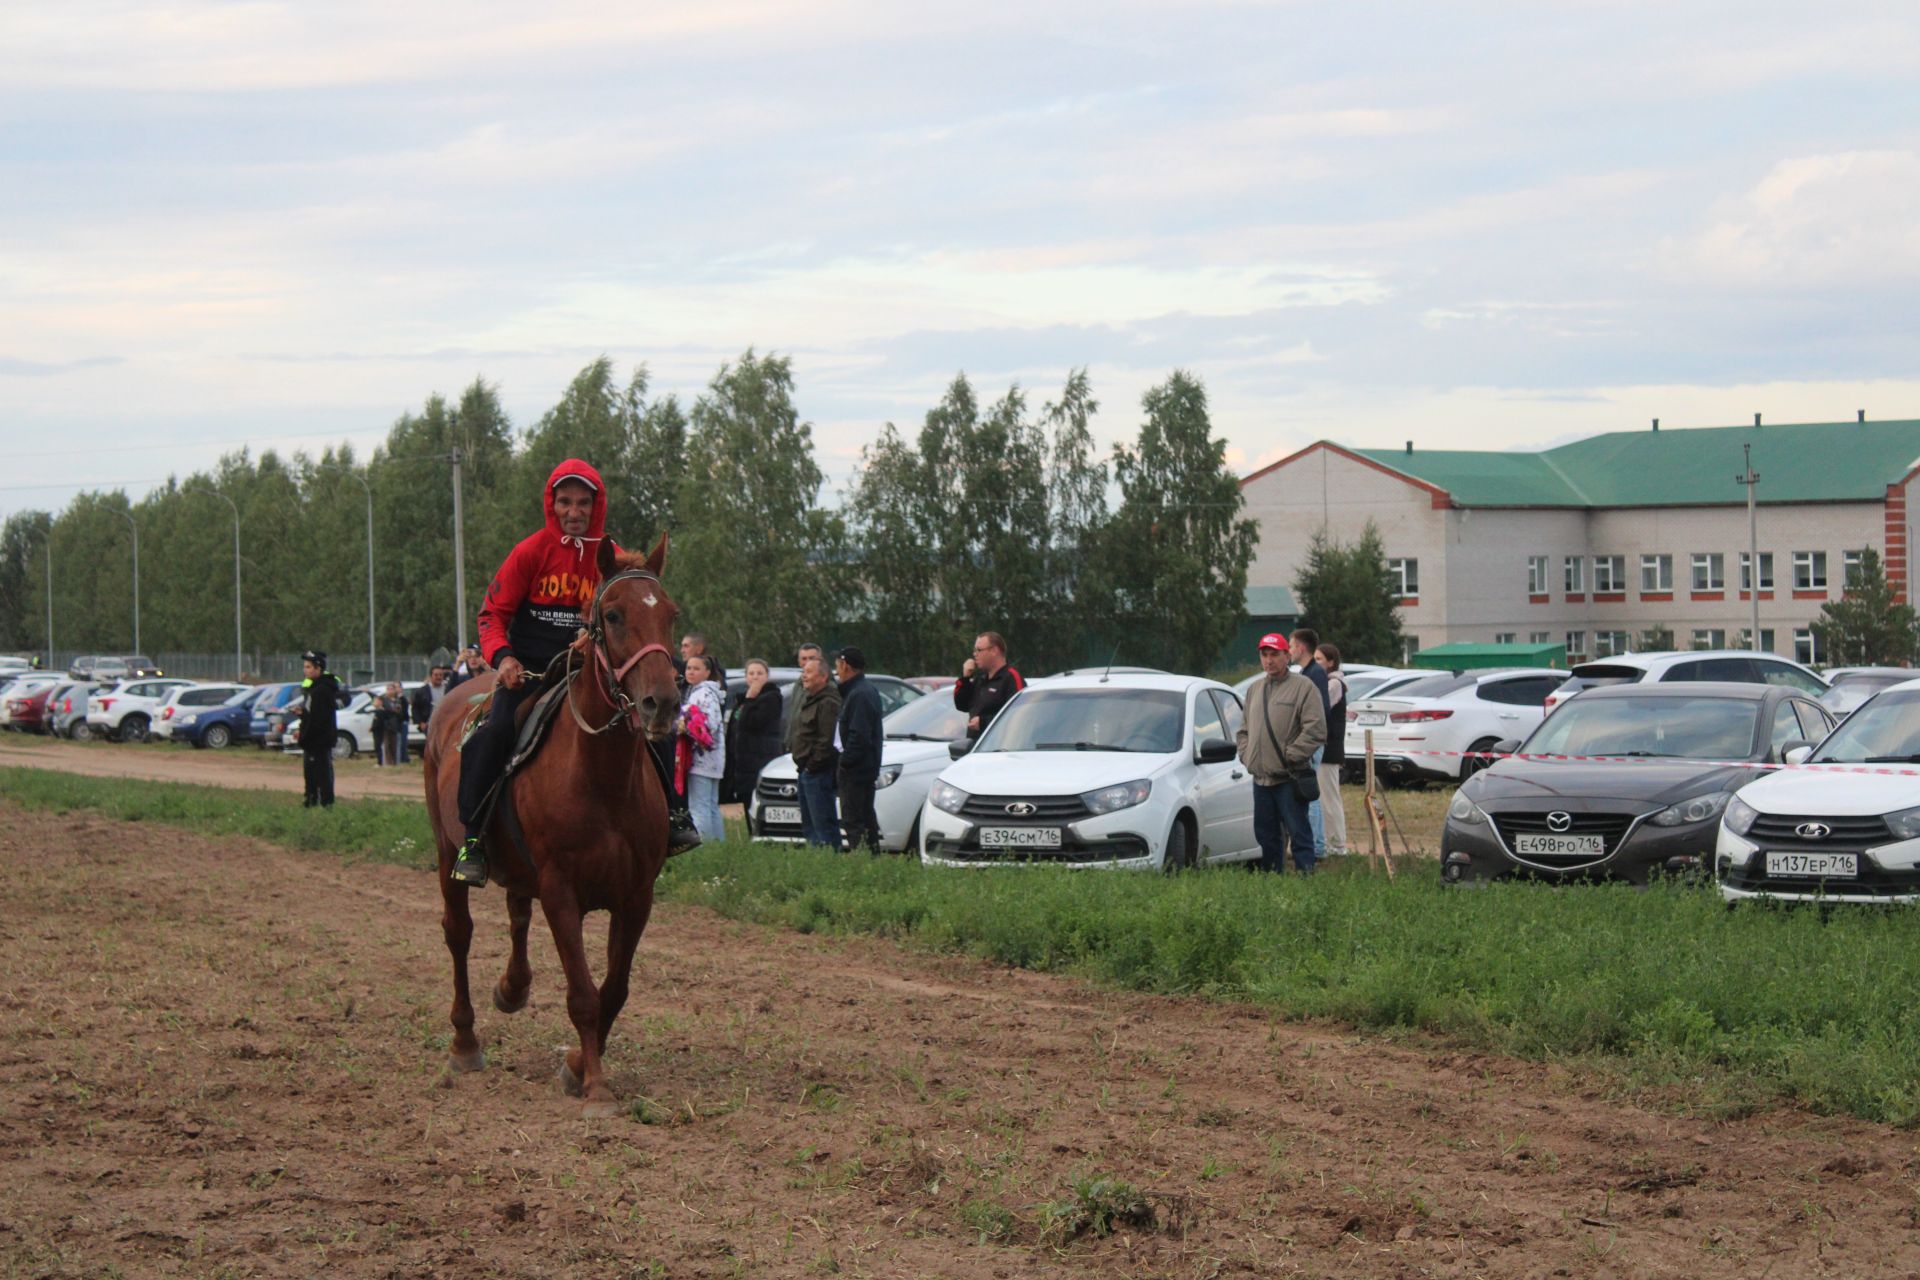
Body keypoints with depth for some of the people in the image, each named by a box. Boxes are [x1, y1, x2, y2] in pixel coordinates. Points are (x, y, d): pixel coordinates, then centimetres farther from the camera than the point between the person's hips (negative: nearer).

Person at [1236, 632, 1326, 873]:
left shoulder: (1303, 687, -5)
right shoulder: (1254, 690, 18)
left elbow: (1316, 729, -12)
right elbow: (1244, 730, 26)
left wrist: (1291, 756, -15)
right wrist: (1246, 754, 8)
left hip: (1289, 780, -7)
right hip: (1260, 778, 7)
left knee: (1298, 833, -7)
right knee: (1266, 835, 12)